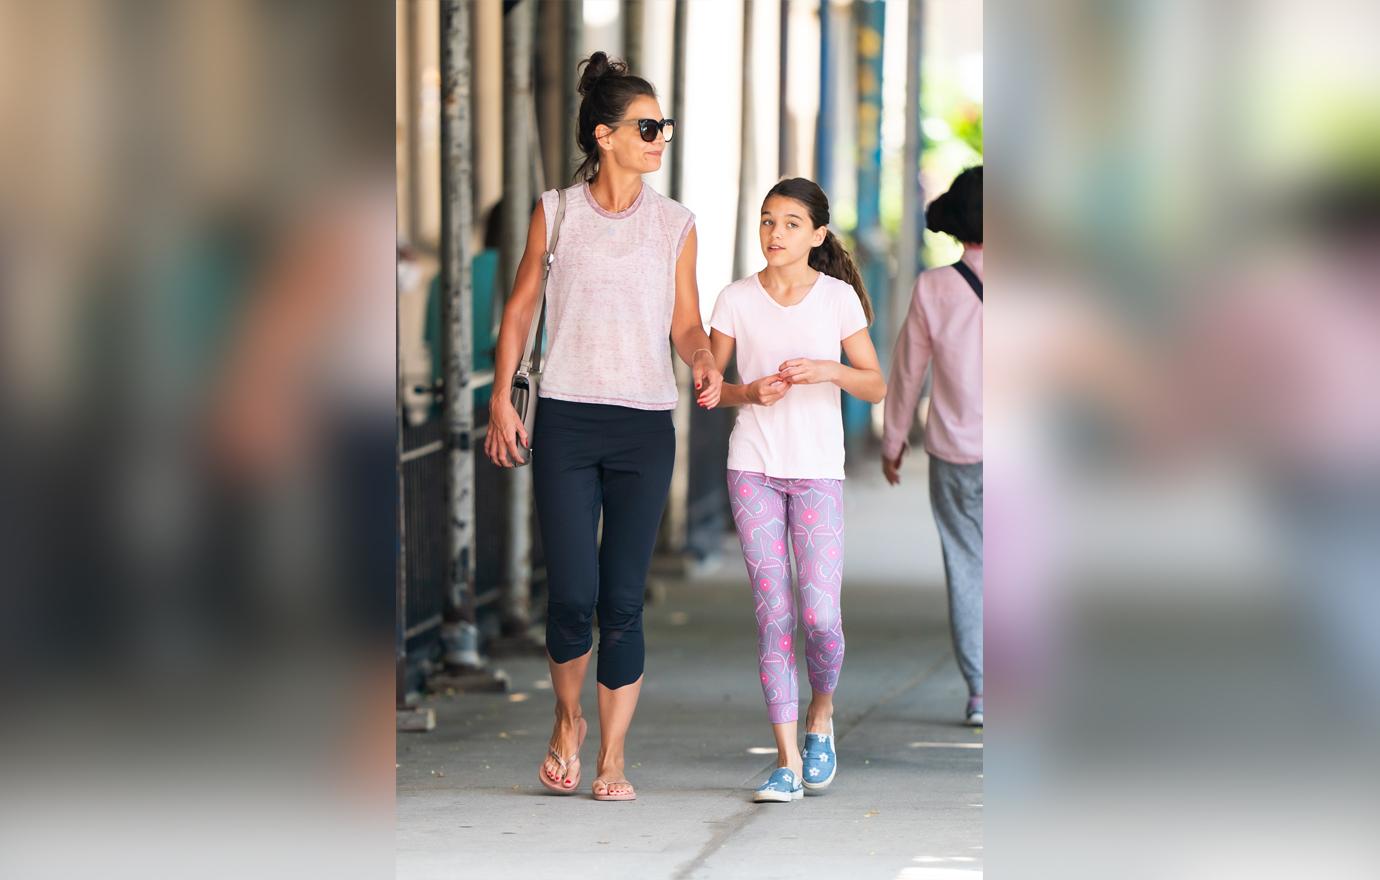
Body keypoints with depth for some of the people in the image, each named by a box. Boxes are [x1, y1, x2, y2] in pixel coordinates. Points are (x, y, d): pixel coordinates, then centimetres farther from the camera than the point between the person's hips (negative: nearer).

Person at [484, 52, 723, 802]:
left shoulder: (675, 224, 7)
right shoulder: (555, 212, 4)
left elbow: (685, 322, 8)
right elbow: (520, 309, 8)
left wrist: (704, 361, -14)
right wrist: (501, 401, 1)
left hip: (644, 428, 1)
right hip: (566, 422, -1)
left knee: (623, 600, 0)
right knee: (572, 596, -7)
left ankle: (613, 759, 8)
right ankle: (568, 722, 20)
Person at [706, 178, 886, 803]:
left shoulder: (838, 298, 1)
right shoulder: (737, 299, 4)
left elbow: (876, 385, 3)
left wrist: (829, 370, -15)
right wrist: (749, 393, -11)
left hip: (817, 470, -1)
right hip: (753, 469, 1)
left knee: (819, 613, -10)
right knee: (773, 611, -4)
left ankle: (820, 716, 21)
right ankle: (788, 762, -2)